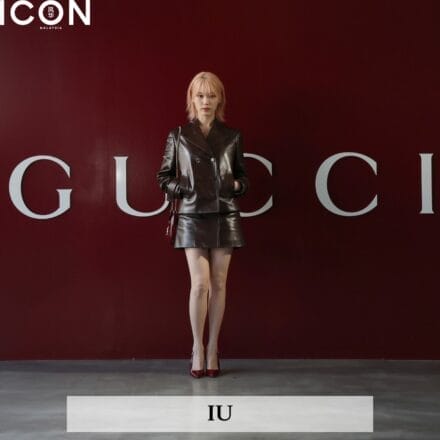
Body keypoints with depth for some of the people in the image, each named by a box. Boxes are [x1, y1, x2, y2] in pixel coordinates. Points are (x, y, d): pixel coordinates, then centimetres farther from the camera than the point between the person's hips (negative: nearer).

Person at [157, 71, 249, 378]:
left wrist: (236, 185, -8)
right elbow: (164, 178, 8)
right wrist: (183, 188, -9)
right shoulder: (178, 135, 4)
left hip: (225, 217, 2)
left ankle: (213, 347, 16)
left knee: (219, 284, 4)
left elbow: (244, 177, 13)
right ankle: (197, 348, 9)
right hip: (193, 217, -1)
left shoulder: (232, 136, 7)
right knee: (200, 283, -7)